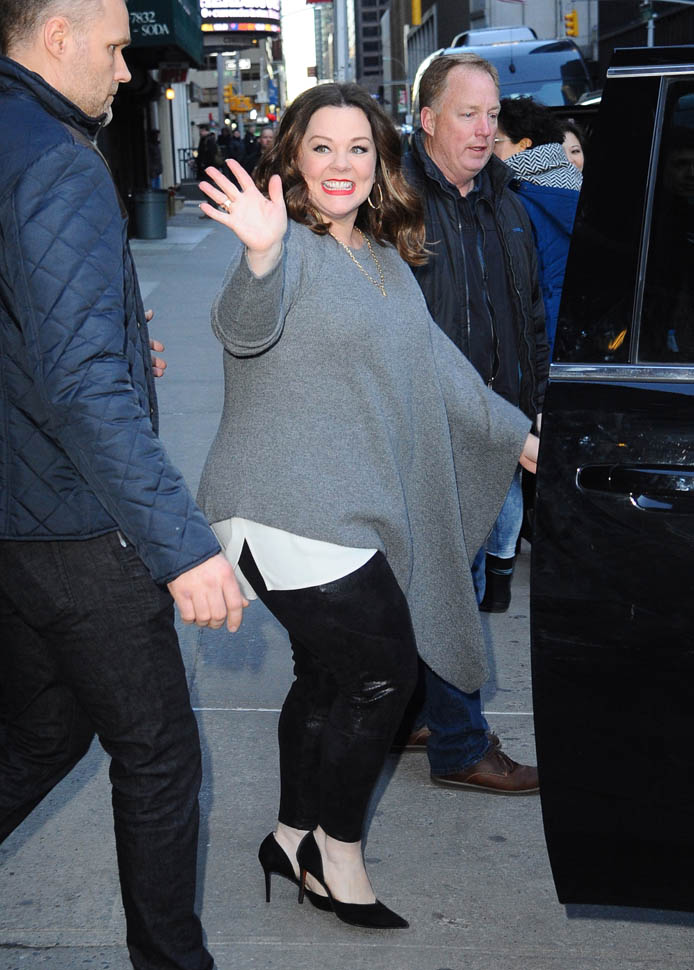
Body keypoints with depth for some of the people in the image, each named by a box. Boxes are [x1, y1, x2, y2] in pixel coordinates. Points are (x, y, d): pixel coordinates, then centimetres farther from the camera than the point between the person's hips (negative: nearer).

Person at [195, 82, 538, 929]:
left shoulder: (386, 260, 14)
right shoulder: (291, 249, -13)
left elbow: (435, 362, 24)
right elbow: (246, 325, -35)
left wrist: (520, 435, 27)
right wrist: (261, 254, -57)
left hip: (357, 511, 8)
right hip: (287, 511, -8)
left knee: (331, 676, 15)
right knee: (382, 674, -7)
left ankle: (296, 839, 31)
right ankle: (337, 851, 11)